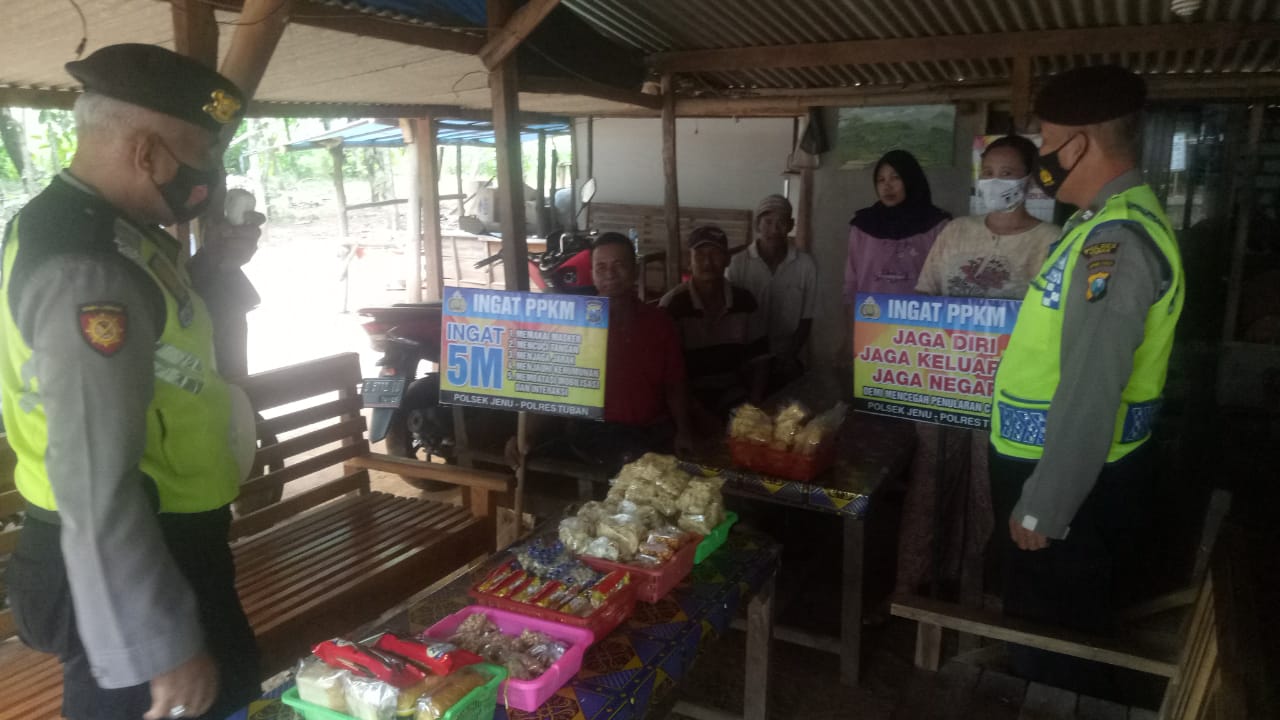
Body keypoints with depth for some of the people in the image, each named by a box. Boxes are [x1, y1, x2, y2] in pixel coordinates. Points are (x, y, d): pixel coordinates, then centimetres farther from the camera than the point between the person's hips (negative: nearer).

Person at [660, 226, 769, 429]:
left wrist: (755, 404, -4)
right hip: (689, 398, -4)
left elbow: (759, 358, 9)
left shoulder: (743, 300, 3)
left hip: (731, 392, 4)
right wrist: (701, 414, -19)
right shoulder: (673, 305, -12)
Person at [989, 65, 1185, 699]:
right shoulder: (1113, 223, 9)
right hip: (1082, 470, 10)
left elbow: (1089, 395, -28)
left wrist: (1042, 508, -22)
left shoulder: (1116, 240, -25)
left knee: (1056, 643, 9)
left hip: (1074, 481, -10)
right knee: (1059, 628, 25)